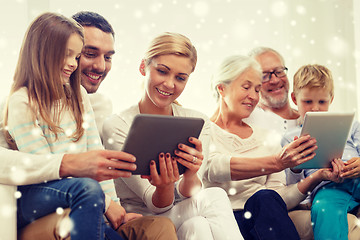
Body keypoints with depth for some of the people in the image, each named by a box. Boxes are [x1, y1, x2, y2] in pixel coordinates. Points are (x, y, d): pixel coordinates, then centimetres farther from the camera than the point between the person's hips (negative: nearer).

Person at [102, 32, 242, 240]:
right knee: (215, 197, -26)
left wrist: (191, 176, -30)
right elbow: (157, 206, -13)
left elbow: (188, 198, -8)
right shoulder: (117, 127, -11)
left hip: (186, 220, 3)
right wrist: (164, 188, -36)